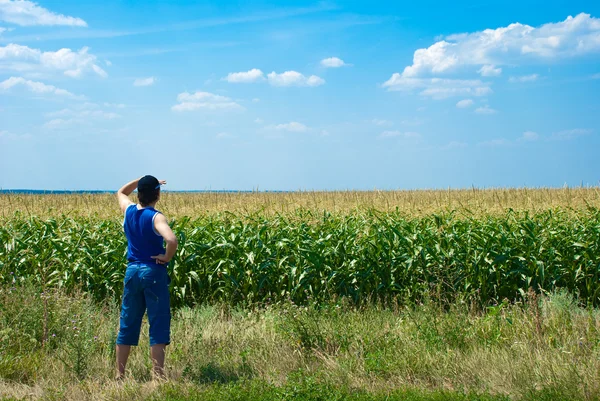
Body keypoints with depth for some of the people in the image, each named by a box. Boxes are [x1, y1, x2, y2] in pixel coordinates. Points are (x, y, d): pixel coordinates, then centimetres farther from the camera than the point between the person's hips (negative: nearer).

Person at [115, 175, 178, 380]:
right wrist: (167, 257, -16)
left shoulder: (128, 210, 2)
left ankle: (119, 375, 19)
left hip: (132, 271, 6)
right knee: (158, 325, 1)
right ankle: (158, 376, 0)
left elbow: (121, 192, 26)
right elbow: (172, 240, -33)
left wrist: (142, 180, 18)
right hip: (153, 271, -6)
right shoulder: (156, 217, -15)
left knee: (127, 324, 13)